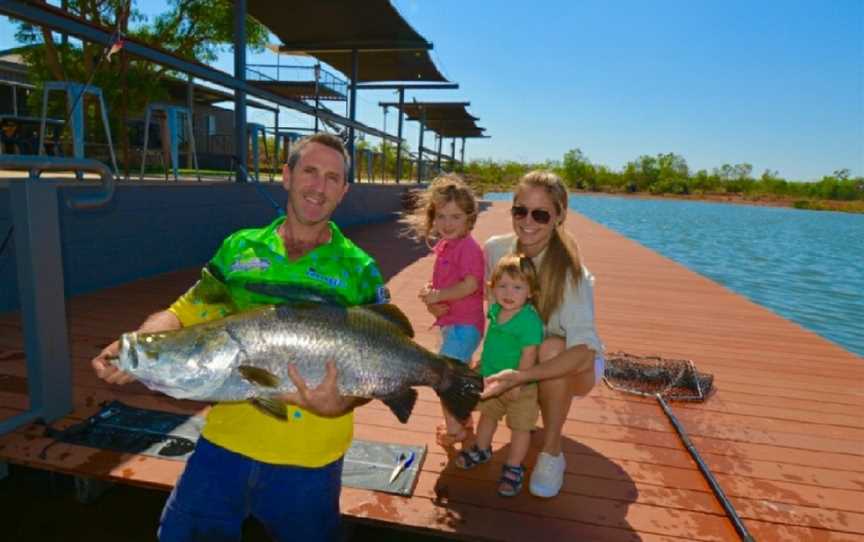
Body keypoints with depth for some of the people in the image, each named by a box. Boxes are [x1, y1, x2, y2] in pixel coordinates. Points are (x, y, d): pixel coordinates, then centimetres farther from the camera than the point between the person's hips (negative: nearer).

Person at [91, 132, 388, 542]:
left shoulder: (359, 270, -6)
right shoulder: (238, 248, 2)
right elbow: (187, 312, 4)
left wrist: (342, 404, -25)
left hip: (307, 460, -2)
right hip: (225, 439, 2)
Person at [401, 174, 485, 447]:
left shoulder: (468, 247, -19)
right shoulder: (443, 247, 7)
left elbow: (469, 285, -27)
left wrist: (436, 296, -20)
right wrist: (430, 296, -9)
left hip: (464, 325, -9)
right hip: (452, 322, 9)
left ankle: (454, 430, 11)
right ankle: (464, 421, 40)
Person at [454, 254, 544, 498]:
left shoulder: (530, 320, -28)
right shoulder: (495, 310, -6)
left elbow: (529, 354, -26)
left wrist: (517, 383, -25)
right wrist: (484, 363, 16)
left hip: (520, 387, -7)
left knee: (519, 427, 10)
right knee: (488, 414, 25)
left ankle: (513, 469, 28)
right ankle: (482, 450, 48)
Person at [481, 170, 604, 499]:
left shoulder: (569, 271, -30)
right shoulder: (495, 249, -16)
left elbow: (584, 348, -40)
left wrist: (519, 377, -50)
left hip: (573, 366, -4)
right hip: (518, 358, 5)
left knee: (552, 347, -37)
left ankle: (552, 452, -15)